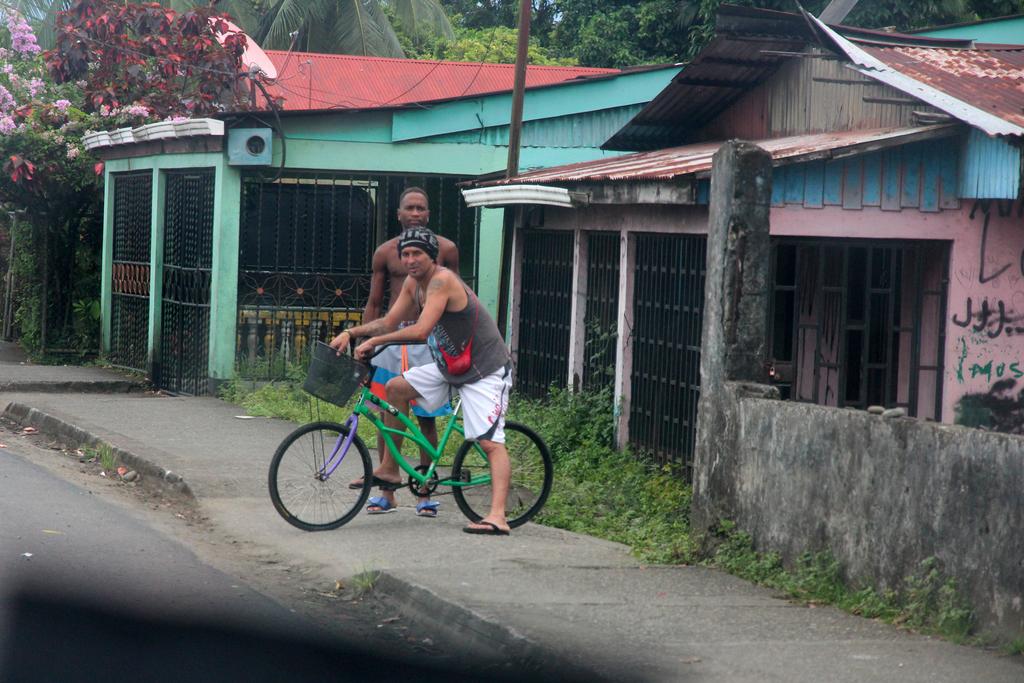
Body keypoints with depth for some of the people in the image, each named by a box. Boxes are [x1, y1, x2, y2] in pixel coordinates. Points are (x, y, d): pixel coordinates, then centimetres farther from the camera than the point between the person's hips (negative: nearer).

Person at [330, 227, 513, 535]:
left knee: (490, 442, -19)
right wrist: (351, 332, -4)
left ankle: (498, 516, -30)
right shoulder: (413, 283, 6)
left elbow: (421, 330, -32)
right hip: (450, 368, 9)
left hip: (485, 372, -9)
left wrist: (374, 341, -25)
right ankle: (389, 469, 16)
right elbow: (389, 322, 11)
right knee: (396, 388, 6)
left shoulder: (442, 280, -22)